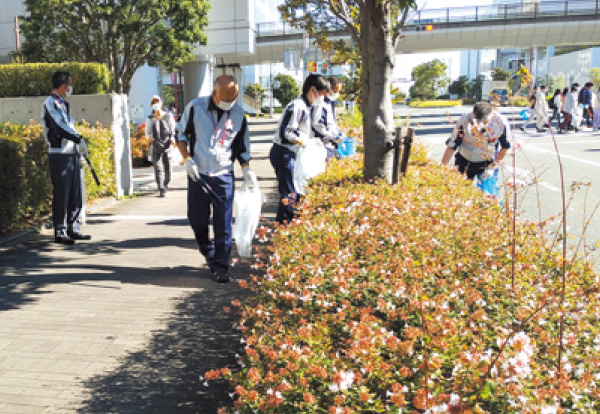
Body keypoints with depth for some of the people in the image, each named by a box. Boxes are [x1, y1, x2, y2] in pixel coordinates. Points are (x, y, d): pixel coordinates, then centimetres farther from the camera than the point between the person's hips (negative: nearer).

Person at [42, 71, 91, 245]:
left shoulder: (64, 104, 20)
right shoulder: (50, 103, -7)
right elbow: (60, 126, -20)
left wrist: (80, 154, 20)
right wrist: (80, 140, -25)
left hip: (72, 155, 9)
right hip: (59, 155, -9)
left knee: (75, 193, 10)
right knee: (61, 193, -7)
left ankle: (73, 228, 19)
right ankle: (60, 232, -1)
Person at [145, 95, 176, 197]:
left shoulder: (168, 116, 11)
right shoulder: (150, 119, 12)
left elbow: (173, 130, 11)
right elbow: (147, 133, 14)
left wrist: (173, 139, -9)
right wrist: (149, 137, -10)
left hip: (167, 146, 0)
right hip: (155, 147, 0)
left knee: (168, 169, -2)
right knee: (158, 168, -10)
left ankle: (165, 185, 24)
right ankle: (161, 189, -11)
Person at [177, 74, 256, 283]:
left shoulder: (239, 114, 1)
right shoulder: (195, 107, -4)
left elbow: (242, 146, 12)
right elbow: (181, 134, 7)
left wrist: (246, 168, 0)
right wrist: (187, 159, -6)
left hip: (224, 176, 0)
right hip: (197, 174, 0)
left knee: (223, 223, -2)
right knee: (197, 220, 8)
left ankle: (221, 267, 8)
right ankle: (208, 252, 35)